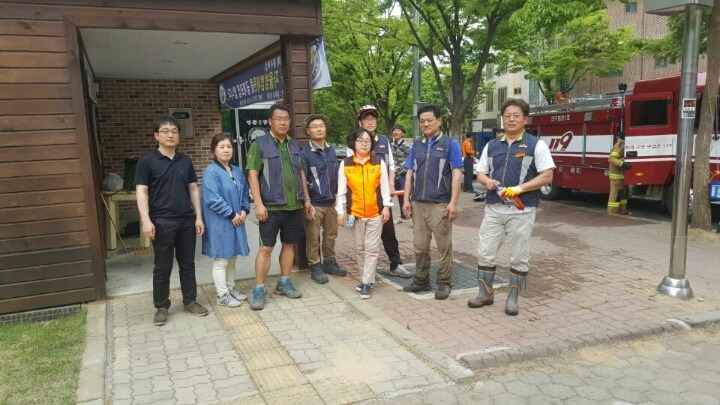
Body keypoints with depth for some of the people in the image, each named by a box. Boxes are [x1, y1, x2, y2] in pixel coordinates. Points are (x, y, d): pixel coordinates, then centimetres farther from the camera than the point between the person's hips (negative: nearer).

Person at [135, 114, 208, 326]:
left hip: (187, 220, 4)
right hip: (162, 222, -4)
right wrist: (146, 220, -16)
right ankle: (161, 307, 18)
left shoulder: (185, 161, 10)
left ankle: (190, 301, 24)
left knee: (187, 263, 12)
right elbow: (141, 192, -7)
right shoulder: (146, 161, -3)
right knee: (162, 267, 5)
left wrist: (198, 217, 6)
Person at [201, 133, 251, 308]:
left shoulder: (237, 171, 9)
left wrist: (244, 211, -1)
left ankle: (231, 288, 31)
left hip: (236, 221, 8)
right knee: (221, 260, 2)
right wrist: (232, 215, -17)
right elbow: (213, 199, -21)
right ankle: (222, 295, 12)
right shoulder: (211, 172, -14)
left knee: (232, 258, 18)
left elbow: (245, 193, 16)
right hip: (220, 224, -8)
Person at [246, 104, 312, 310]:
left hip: (294, 206, 6)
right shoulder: (259, 144, -5)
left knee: (289, 244, 13)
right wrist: (259, 204, -17)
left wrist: (306, 198, 14)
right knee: (266, 248, -3)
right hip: (271, 207, -5)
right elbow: (252, 175, -10)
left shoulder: (294, 145, 12)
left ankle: (284, 283, 26)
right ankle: (259, 290, 5)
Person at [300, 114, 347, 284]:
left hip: (331, 202, 6)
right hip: (314, 204, -6)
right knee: (313, 238, 3)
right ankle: (315, 267, 16)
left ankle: (329, 262, 31)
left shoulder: (331, 150, 9)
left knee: (331, 235, 15)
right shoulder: (304, 153, -9)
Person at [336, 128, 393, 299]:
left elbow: (385, 186, 2)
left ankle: (367, 282, 4)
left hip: (375, 213, -1)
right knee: (360, 248, 12)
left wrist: (386, 206, -3)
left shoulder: (379, 162, 0)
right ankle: (365, 278, 26)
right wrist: (340, 211, -2)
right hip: (355, 213, 1)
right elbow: (341, 190, 1)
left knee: (372, 248, -1)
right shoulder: (345, 164, 0)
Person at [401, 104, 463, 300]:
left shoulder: (450, 143, -1)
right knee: (420, 246, 11)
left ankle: (444, 283, 16)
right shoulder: (416, 145, 13)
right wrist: (407, 199, 5)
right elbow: (410, 174, 13)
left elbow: (456, 174, -6)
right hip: (418, 203, 5)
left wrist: (453, 202, -13)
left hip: (440, 204, -4)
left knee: (444, 246, 4)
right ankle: (421, 281, 24)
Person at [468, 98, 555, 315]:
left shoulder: (536, 144, -1)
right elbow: (480, 173, 14)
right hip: (493, 208, 4)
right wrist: (487, 181, -9)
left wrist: (520, 188, -19)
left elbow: (547, 176, -7)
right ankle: (486, 293, 20)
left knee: (519, 257, 5)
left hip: (521, 210, -3)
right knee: (485, 253, 5)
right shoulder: (491, 145, 12)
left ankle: (512, 298, 18)